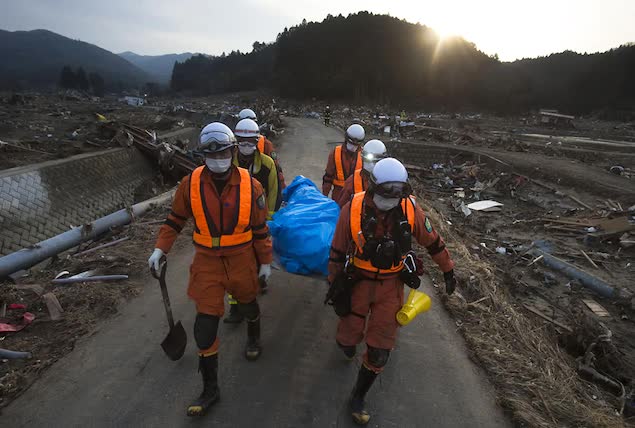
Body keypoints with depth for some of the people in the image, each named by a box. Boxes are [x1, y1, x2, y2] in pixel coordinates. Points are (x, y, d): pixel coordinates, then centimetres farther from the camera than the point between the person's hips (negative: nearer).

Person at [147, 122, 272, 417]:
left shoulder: (250, 186, -13)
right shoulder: (190, 184, -12)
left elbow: (260, 229, -4)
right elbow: (175, 220, 3)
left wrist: (265, 261, 2)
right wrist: (161, 249, -7)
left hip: (242, 259, 0)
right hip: (207, 262, 1)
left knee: (247, 303, 23)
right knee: (205, 324, 2)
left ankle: (254, 337, 60)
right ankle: (210, 389, 23)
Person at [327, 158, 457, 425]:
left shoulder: (410, 210, -14)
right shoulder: (353, 210, -18)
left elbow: (433, 242, 3)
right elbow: (337, 251, -6)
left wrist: (448, 272, 12)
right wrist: (335, 287, 1)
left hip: (391, 285, 1)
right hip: (358, 281, -1)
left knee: (379, 352, 4)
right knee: (346, 340, 8)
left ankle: (358, 398, 30)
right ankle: (348, 343, 50)